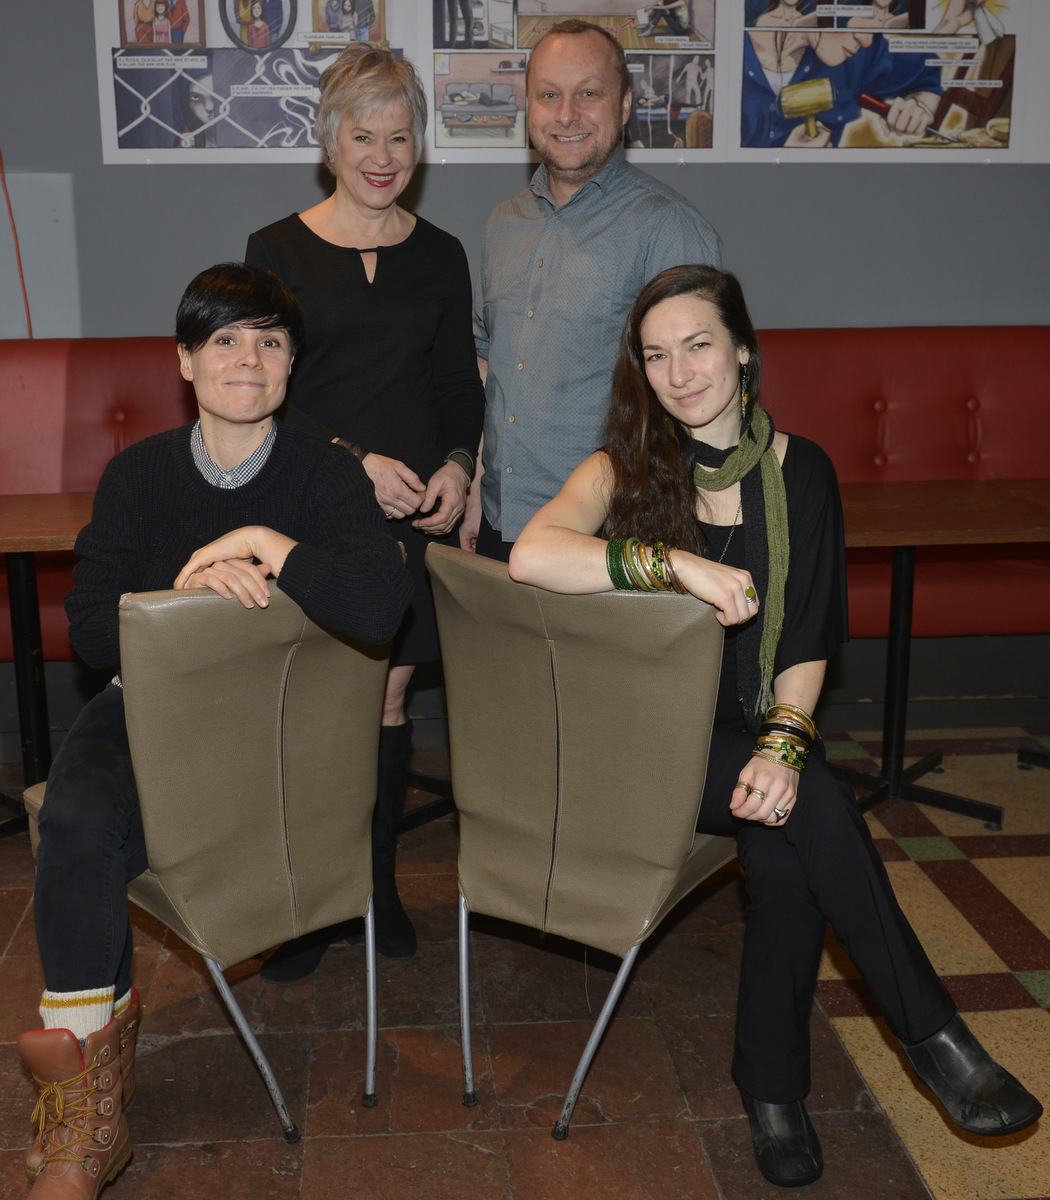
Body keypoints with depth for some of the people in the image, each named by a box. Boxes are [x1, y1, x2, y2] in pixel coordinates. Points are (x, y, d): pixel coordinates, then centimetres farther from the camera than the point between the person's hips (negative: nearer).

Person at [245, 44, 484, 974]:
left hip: (415, 511, 2)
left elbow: (461, 386, 12)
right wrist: (353, 460, -15)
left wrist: (456, 465, -7)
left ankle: (379, 881, 24)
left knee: (387, 699, 8)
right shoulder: (278, 250, 1)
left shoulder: (440, 256, 10)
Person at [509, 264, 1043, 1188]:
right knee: (818, 805, -27)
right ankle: (937, 1041, -13)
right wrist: (677, 564, -33)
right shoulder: (625, 468, -3)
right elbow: (531, 555, -24)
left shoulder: (801, 472, 4)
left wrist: (783, 740, -18)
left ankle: (773, 1088, -8)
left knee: (786, 848, -29)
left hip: (749, 729, 2)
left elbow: (807, 643, 1)